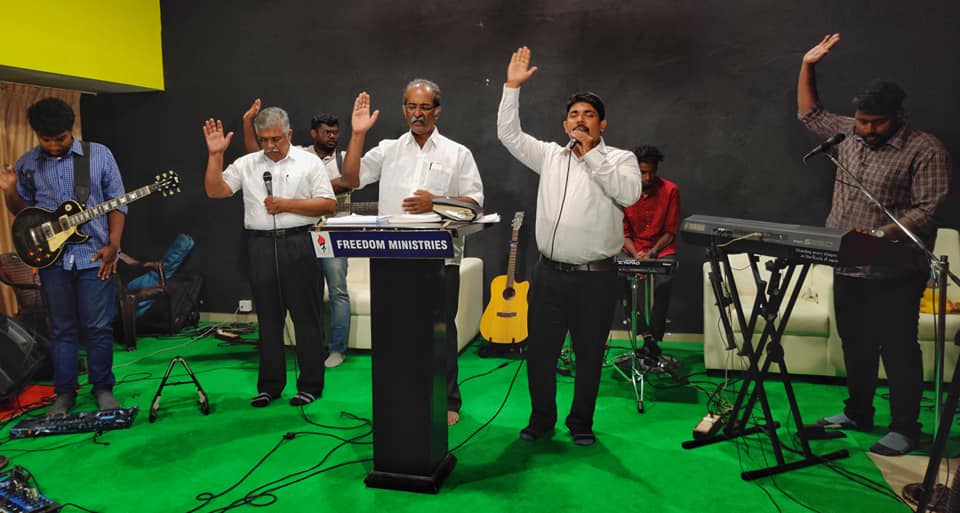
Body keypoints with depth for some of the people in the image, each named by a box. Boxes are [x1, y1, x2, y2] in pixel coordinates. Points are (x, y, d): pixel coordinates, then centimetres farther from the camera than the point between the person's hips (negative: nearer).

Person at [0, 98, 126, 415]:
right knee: (62, 329, 8)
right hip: (52, 259, 2)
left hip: (95, 255, -2)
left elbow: (117, 202, 1)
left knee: (98, 327, 2)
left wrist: (112, 245, -7)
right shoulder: (27, 164, 7)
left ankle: (102, 388, 15)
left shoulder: (99, 154, 0)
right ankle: (64, 392, 19)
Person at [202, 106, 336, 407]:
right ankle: (270, 385, 20)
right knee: (268, 317, 10)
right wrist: (215, 155, -4)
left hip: (298, 244, -3)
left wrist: (286, 205, -9)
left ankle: (310, 385, 11)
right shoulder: (246, 164, 11)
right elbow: (215, 191, 5)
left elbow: (328, 204, -3)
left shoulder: (308, 162, 3)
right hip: (260, 245, 3)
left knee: (306, 316, 1)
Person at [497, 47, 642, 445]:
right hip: (550, 273, 3)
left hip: (596, 277, -3)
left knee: (589, 355, 7)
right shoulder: (550, 156, 12)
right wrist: (513, 87, 3)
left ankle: (581, 422, 25)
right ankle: (541, 418, 26)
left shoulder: (620, 158, 3)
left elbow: (629, 193, -16)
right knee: (539, 351, 8)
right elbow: (508, 134, 10)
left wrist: (591, 153, -14)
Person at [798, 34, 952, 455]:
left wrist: (882, 235, -28)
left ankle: (904, 429, 14)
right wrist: (808, 66, 12)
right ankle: (857, 413, 30)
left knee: (898, 350, 2)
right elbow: (809, 114, 21)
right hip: (848, 268, 6)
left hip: (894, 274, -6)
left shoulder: (926, 150, -10)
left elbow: (927, 210, -16)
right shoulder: (849, 134, 9)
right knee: (855, 345, 15)